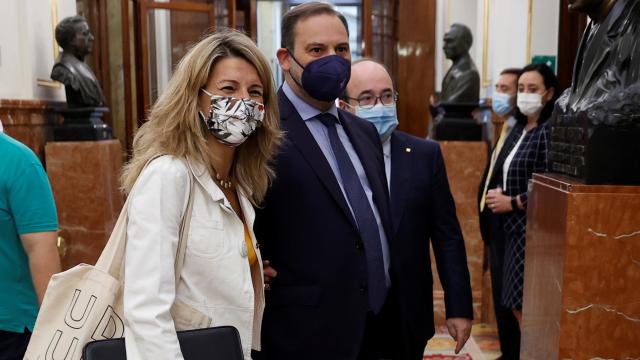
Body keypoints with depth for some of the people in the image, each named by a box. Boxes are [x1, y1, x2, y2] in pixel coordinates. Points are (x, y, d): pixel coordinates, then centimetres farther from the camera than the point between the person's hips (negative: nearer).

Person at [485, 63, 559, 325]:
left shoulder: (550, 131, -14)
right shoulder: (519, 129, 13)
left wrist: (513, 203, -12)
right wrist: (499, 192, 1)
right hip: (516, 228, 9)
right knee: (517, 305, 14)